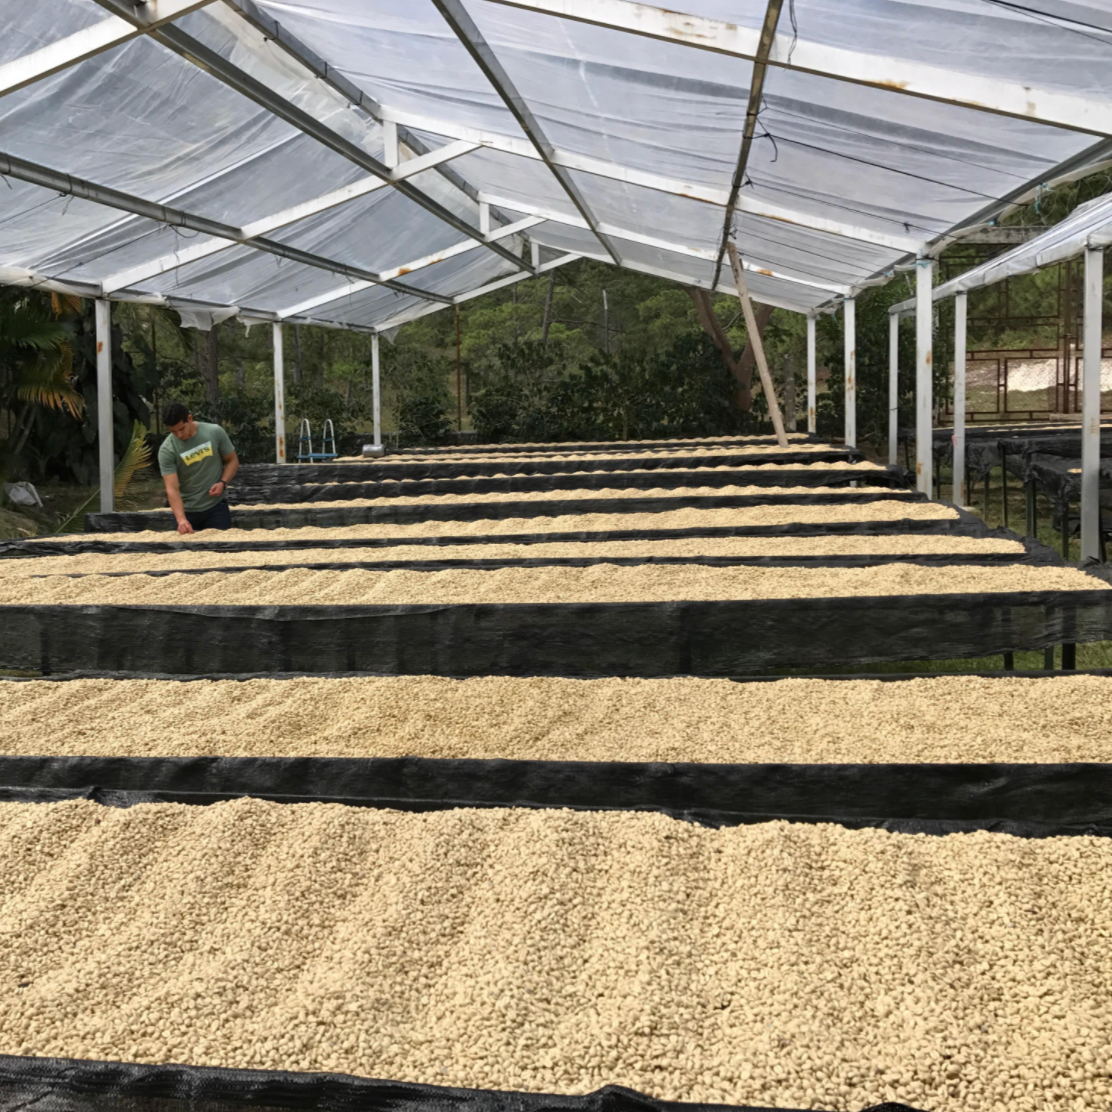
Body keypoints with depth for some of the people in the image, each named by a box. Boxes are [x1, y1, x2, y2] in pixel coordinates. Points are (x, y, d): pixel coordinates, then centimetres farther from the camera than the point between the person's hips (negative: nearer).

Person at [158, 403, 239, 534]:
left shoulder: (215, 432, -10)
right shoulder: (167, 450, -14)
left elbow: (232, 460, 3)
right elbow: (172, 489, -19)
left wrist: (223, 482, -15)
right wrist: (181, 519, -33)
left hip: (216, 505, 0)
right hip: (187, 510, 0)